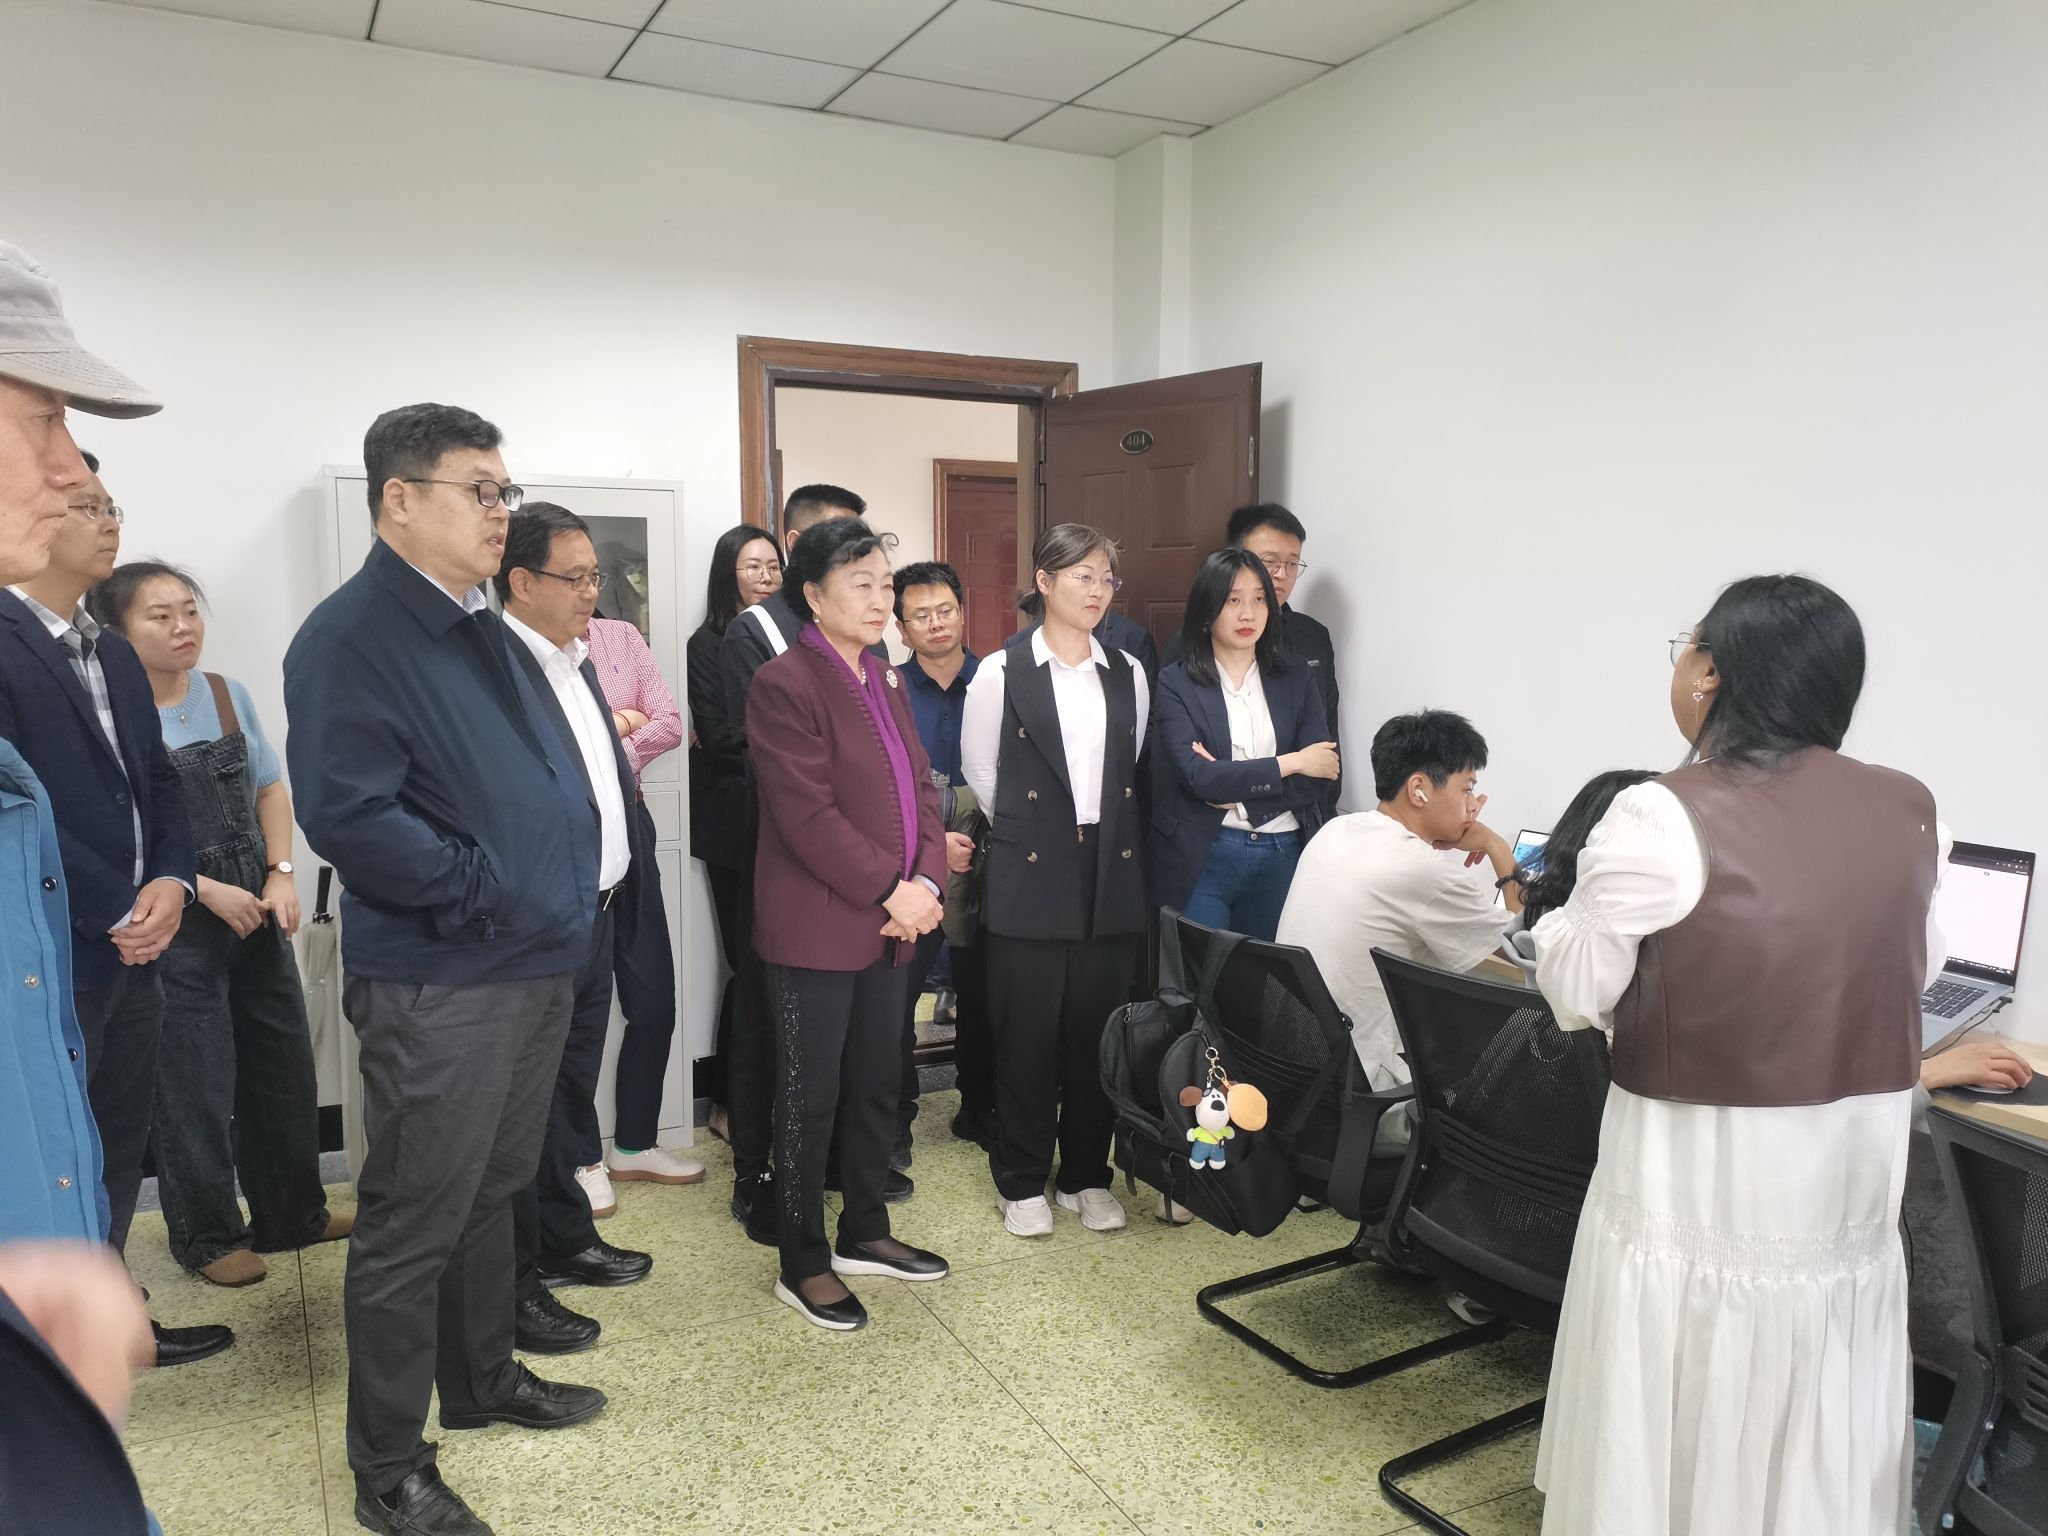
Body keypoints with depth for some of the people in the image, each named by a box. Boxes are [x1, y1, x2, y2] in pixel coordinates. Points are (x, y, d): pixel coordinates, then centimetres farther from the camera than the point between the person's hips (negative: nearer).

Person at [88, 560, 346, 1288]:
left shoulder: (229, 694, 3)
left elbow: (270, 786, 9)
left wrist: (281, 873, -4)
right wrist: (207, 891, -18)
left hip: (257, 917, 5)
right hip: (178, 929, -5)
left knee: (283, 1069, 13)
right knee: (196, 1088, 6)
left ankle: (293, 1213, 30)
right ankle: (208, 1236, 24)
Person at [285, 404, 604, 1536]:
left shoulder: (480, 628, 14)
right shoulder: (352, 635, -14)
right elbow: (347, 813, -24)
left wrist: (563, 901, 9)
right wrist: (488, 893, -19)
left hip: (534, 966, 9)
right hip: (439, 984, -9)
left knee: (490, 1190, 22)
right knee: (413, 1221, 5)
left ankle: (482, 1379, 41)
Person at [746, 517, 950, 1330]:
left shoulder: (883, 677, 12)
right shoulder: (783, 685, -14)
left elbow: (919, 784, 10)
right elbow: (809, 818, -20)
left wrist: (926, 880, -5)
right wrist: (891, 890, -16)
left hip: (891, 924, 8)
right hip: (817, 927, -8)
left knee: (877, 1086, 18)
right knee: (811, 1098, 6)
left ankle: (863, 1231, 35)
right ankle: (802, 1264, 21)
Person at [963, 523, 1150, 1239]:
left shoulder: (1128, 673, 8)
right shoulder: (1000, 672, -4)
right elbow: (979, 772, 3)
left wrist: (1106, 832, 13)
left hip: (1112, 874, 4)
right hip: (1031, 877, -3)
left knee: (1099, 1028, 9)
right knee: (1027, 1031, 3)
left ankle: (1087, 1174, 25)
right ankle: (1022, 1181, 19)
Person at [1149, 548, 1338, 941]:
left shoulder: (1296, 680, 7)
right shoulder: (1176, 684, -2)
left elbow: (1319, 776, -1)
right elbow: (1197, 776, -14)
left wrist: (1229, 782, -11)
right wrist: (1289, 763, -10)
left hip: (1283, 857, 3)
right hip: (1202, 860, -3)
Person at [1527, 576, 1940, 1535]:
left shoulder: (1661, 819, -19)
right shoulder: (1908, 811, -2)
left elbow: (1576, 995, -11)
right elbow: (1918, 970, 13)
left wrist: (1562, 904, 6)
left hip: (1699, 1183, -5)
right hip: (1850, 1179, 5)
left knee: (1671, 1438, 13)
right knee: (1819, 1457, 20)